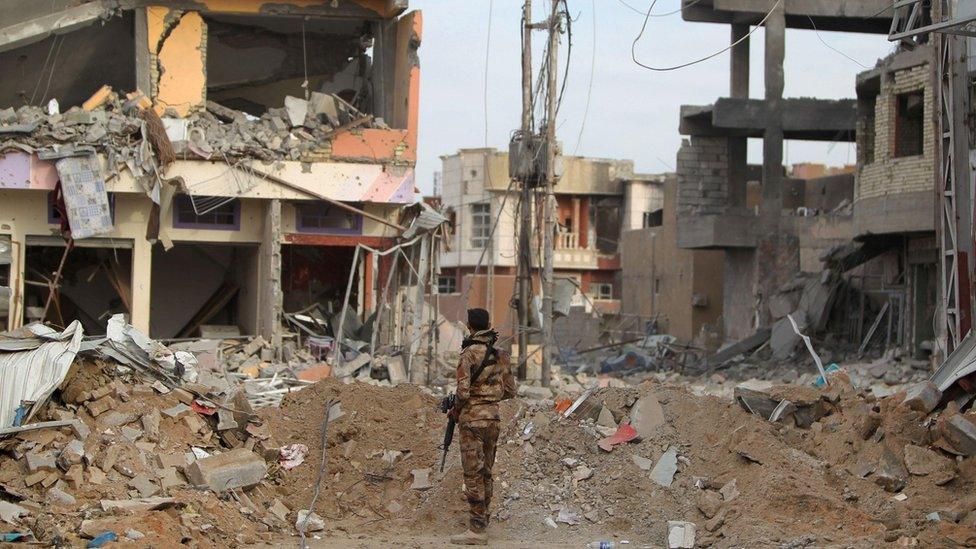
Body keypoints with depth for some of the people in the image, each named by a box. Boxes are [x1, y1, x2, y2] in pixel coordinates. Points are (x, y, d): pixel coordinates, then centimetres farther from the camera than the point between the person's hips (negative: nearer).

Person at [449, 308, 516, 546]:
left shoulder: (469, 353, -12)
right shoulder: (501, 354, 8)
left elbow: (463, 392, -18)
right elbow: (510, 390, 12)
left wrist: (456, 410, 0)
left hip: (473, 418, -7)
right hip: (493, 417, 7)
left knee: (473, 473, -5)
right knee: (486, 472, 14)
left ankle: (477, 530, -7)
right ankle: (483, 524, 19)